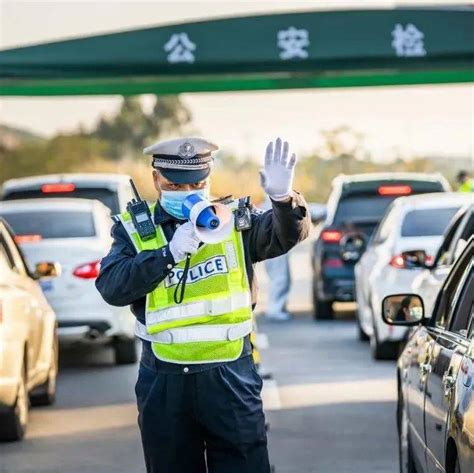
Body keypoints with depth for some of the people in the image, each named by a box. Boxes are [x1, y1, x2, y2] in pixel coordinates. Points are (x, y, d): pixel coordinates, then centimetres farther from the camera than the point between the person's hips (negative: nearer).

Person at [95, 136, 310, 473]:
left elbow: (287, 234, -13)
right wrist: (170, 252, -23)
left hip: (231, 378, -1)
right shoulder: (135, 230, 2)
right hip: (165, 383, 1)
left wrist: (283, 199, -35)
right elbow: (112, 287, -12)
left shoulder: (235, 220, 3)